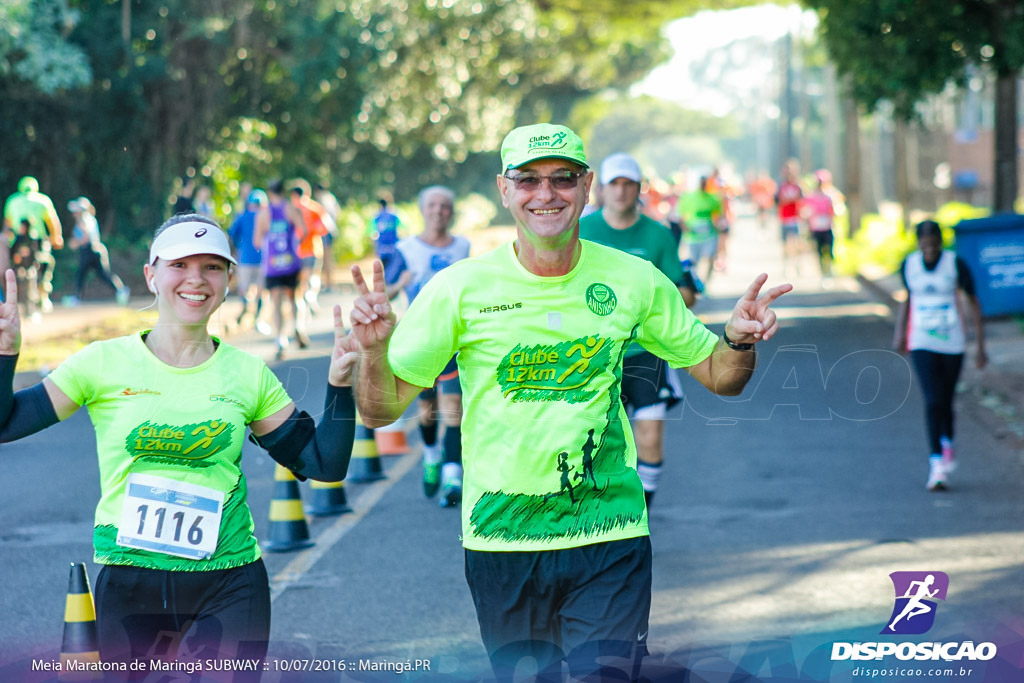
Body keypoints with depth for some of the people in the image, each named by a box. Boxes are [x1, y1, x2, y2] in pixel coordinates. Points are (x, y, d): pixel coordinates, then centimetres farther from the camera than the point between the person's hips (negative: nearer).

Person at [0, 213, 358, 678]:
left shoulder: (248, 374, 4)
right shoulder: (106, 362, 0)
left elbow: (324, 464, 7)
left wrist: (339, 385, -5)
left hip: (229, 590, 0)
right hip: (128, 587, 0)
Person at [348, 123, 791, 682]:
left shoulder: (635, 282, 0)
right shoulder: (458, 289, -5)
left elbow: (718, 376, 10)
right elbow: (380, 410, -3)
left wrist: (740, 341, -12)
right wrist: (374, 348, -23)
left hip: (610, 538, 0)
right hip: (502, 543, 0)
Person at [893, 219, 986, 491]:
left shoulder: (956, 264, -9)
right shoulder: (909, 265, -1)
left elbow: (973, 303, -3)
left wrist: (980, 346, -4)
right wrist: (900, 332, 7)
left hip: (952, 343, -1)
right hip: (922, 344, 1)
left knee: (946, 402, 9)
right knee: (933, 402, -12)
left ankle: (947, 444, 38)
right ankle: (936, 464, -11)